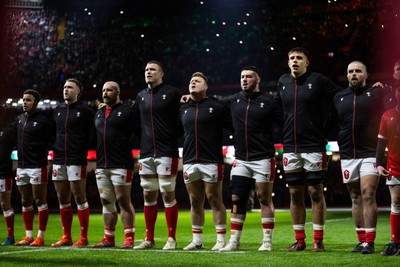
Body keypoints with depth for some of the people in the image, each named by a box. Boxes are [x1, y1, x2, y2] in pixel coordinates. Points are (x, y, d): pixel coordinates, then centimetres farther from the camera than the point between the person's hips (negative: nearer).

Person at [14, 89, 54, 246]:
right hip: (22, 166, 7)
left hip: (37, 166, -7)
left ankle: (40, 237, 1)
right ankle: (28, 236, 16)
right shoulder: (20, 119, 13)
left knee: (40, 201, -3)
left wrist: (42, 154, -9)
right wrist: (20, 154, 16)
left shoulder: (43, 120, -8)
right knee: (25, 202, 10)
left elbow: (51, 141, -5)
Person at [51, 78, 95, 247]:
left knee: (79, 197, -5)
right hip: (59, 160, 6)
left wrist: (84, 152, -11)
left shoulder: (86, 111, -3)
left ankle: (83, 237, -1)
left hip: (77, 160, -6)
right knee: (62, 199, 8)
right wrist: (55, 149, 14)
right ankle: (66, 237, 15)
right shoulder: (58, 111, 15)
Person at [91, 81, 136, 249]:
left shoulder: (126, 112, -3)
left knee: (123, 201, -7)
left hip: (121, 164, -7)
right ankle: (108, 238, 15)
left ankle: (129, 238, -4)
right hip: (102, 166, 7)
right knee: (106, 202, 9)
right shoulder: (99, 114, 18)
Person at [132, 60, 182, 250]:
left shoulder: (172, 93, -3)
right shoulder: (141, 96, 13)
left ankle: (171, 239, 2)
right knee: (148, 195, 8)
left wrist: (173, 138, -7)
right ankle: (149, 239, 14)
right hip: (146, 154, 5)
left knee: (168, 194, -4)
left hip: (167, 152, -5)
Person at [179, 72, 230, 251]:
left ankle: (221, 240, 2)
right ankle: (197, 240, 16)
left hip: (211, 161, -5)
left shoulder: (216, 107, -1)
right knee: (195, 201, 9)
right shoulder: (183, 110, 14)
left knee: (214, 199, -3)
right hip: (189, 162, 5)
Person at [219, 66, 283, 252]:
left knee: (264, 199, -1)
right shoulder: (233, 101, 9)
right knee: (237, 199, 3)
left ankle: (267, 241, 6)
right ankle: (234, 241, 8)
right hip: (241, 159, 4)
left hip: (263, 158, -4)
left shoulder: (268, 102, -4)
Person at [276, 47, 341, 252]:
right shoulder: (283, 82, 10)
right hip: (290, 147, 4)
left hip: (314, 145, -4)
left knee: (316, 192, -2)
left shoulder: (318, 80, -4)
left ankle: (318, 241, 4)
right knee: (295, 193, 6)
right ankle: (299, 240, 14)